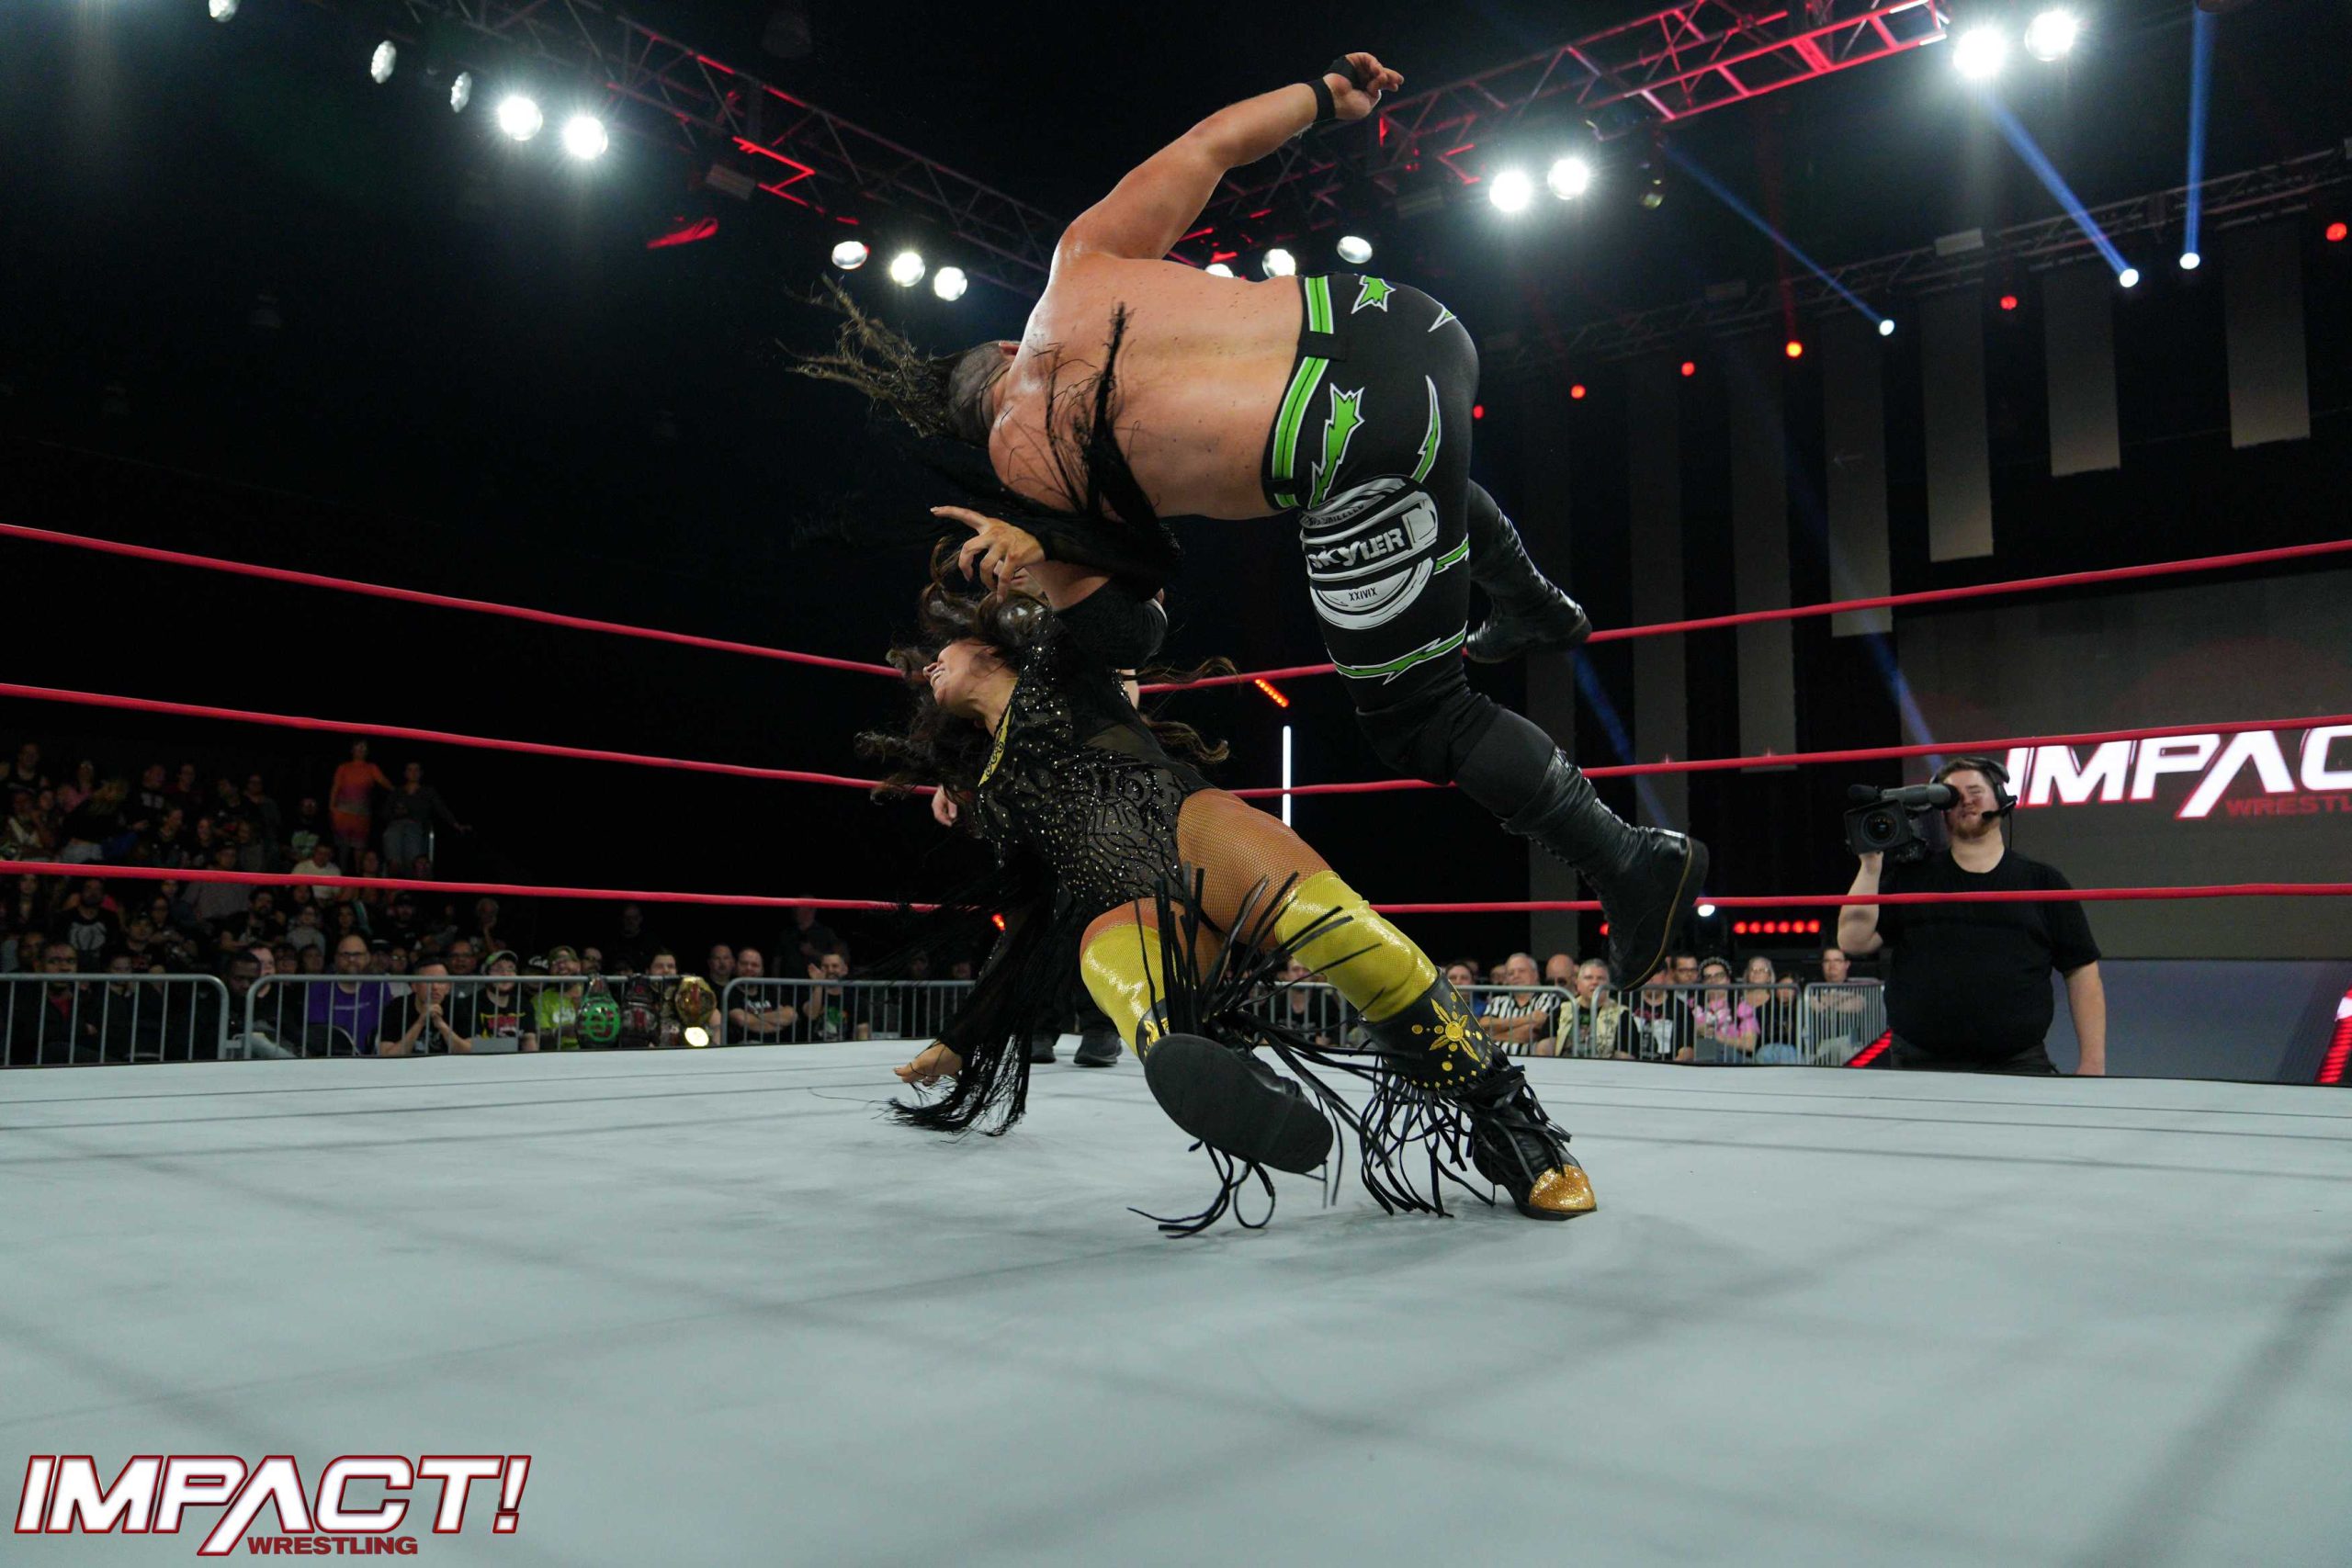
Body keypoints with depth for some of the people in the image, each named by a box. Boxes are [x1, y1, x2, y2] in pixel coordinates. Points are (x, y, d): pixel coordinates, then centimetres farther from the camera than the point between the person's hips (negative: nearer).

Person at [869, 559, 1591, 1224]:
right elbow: (1034, 926, 34)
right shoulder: (986, 791, 35)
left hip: (1191, 830, -3)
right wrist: (958, 1043, 36)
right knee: (1171, 1052, -36)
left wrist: (1038, 556, -14)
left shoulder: (1055, 665, 25)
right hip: (1119, 919, 4)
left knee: (1361, 948, -33)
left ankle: (1504, 1120, -21)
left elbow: (1131, 627, 1)